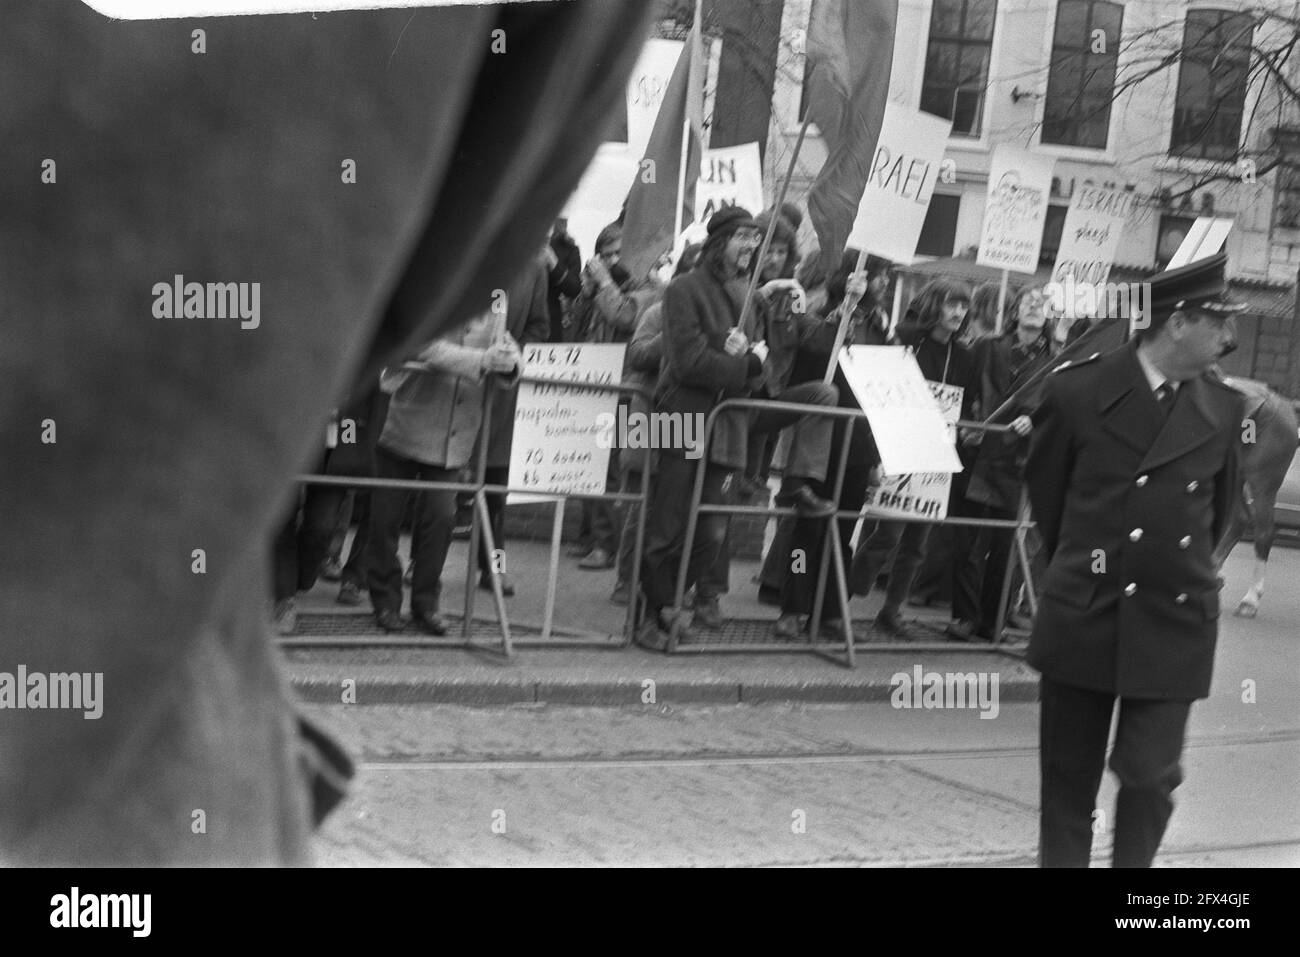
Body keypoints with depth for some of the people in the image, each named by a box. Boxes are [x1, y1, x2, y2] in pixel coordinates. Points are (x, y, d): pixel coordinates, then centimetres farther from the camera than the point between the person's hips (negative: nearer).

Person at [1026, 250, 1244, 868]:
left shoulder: (1222, 410, 0)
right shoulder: (1078, 390, -7)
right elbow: (1045, 492, 9)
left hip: (1173, 623, 1)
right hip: (1082, 616, -1)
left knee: (1150, 772, -3)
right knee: (1068, 772, 7)